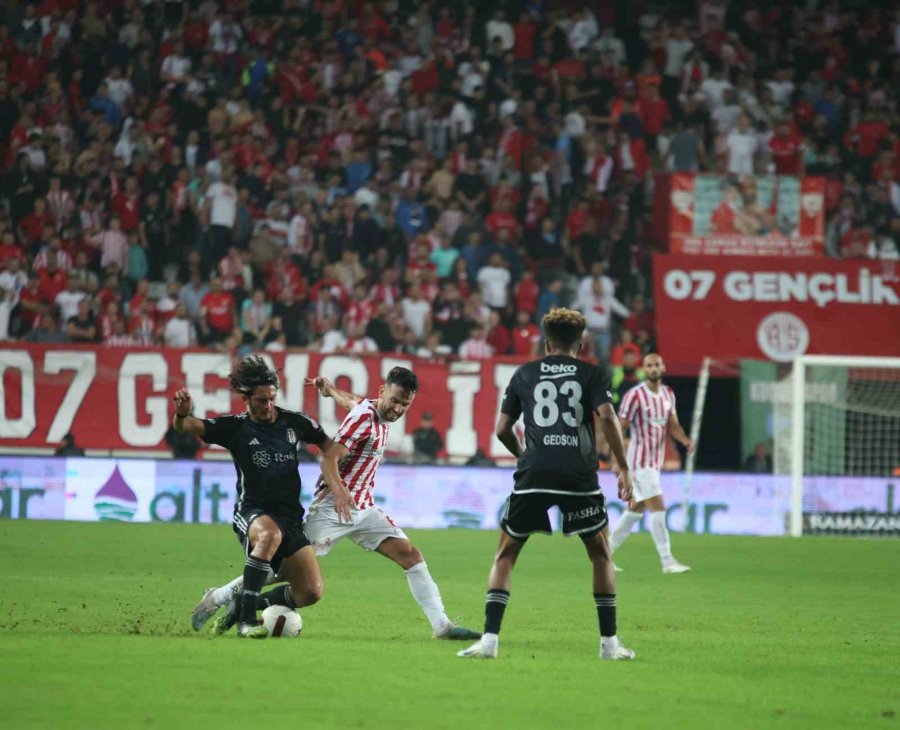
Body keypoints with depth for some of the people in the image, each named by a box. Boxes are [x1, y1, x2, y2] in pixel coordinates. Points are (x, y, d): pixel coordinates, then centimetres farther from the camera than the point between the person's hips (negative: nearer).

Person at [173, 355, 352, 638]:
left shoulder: (295, 423, 6)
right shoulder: (235, 427, -2)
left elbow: (329, 448, 19)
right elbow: (187, 426, -14)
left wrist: (338, 488, 6)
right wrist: (182, 413, -38)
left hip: (290, 516, 4)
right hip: (253, 511, -4)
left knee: (311, 592, -11)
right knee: (270, 534, -42)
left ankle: (246, 605, 12)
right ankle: (246, 618, -36)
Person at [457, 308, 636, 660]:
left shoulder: (525, 374, 15)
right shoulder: (593, 373, 10)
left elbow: (502, 429, 14)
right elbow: (607, 416, -6)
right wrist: (624, 468, -1)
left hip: (534, 473, 1)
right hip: (580, 475, -1)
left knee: (505, 555, 12)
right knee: (601, 555, 16)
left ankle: (489, 639, -1)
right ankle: (609, 642, 12)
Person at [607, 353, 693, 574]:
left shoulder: (668, 394, 8)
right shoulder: (635, 396, -13)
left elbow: (673, 425, 12)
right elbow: (619, 429, -11)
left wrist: (685, 440, -9)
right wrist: (618, 462, -13)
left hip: (656, 461, 8)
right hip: (640, 461, -8)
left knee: (636, 510, 13)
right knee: (658, 508, -11)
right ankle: (667, 561, -8)